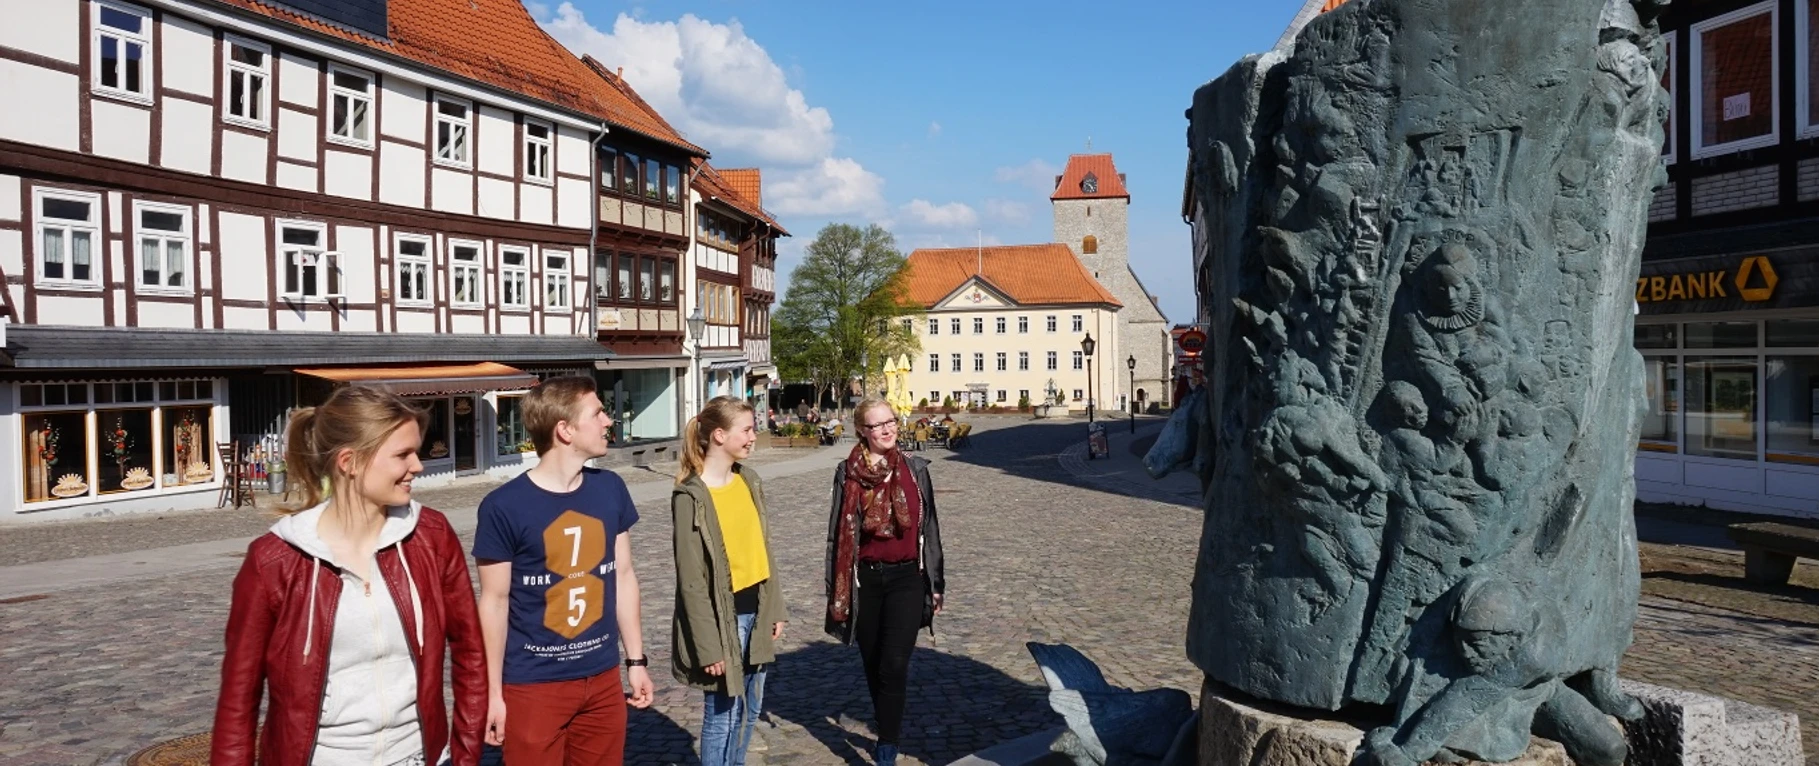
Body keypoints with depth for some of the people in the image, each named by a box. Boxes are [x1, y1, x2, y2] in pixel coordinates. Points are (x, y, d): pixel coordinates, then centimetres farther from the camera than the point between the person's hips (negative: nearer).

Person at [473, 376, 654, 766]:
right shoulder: (503, 506, -14)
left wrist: (636, 660, 8)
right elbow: (494, 601, -8)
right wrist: (493, 692, -4)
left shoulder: (611, 489, 0)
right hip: (533, 685, -4)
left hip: (603, 678, 4)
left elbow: (624, 576, 6)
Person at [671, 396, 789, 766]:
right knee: (722, 714, 5)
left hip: (755, 610, 7)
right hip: (724, 616, -7)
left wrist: (775, 607, 11)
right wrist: (709, 645, -17)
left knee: (751, 708, 19)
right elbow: (692, 580, -16)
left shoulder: (749, 481, 4)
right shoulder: (691, 497, -17)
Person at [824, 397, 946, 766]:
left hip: (906, 578, -1)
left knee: (894, 664, -10)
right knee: (873, 667, 12)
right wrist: (837, 590, 1)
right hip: (864, 580, 1)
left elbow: (930, 528, 5)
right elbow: (838, 533, 1)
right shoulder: (848, 473, -3)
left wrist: (935, 583, 6)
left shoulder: (915, 469, 0)